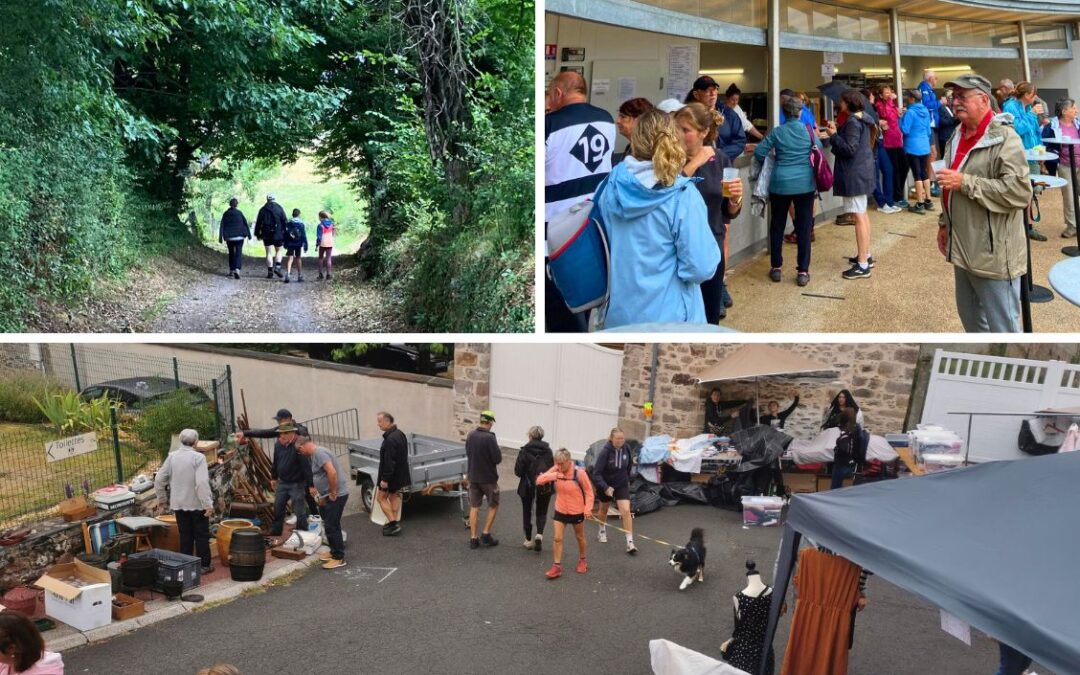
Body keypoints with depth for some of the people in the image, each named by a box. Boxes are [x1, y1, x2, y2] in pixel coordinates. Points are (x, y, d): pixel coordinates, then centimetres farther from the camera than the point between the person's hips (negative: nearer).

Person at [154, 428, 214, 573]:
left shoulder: (172, 457, 0)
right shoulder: (198, 457, -16)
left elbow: (159, 480, 5)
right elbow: (202, 483, -23)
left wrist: (162, 499, 18)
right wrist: (208, 504, -19)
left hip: (179, 503, 4)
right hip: (197, 503, -4)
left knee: (185, 535, 14)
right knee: (201, 535, 8)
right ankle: (204, 565, 13)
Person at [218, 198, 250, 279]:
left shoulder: (225, 214, 1)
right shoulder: (239, 213, -5)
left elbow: (222, 226, -1)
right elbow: (245, 224, -3)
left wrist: (220, 238, -1)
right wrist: (249, 234, 7)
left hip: (229, 237, 2)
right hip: (239, 236, -2)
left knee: (231, 253, 18)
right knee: (238, 253, -5)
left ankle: (231, 271, 23)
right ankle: (237, 269, -25)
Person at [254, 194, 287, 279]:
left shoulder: (263, 210, 4)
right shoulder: (280, 209, 0)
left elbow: (258, 223, 6)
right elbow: (285, 221, -3)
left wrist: (257, 234, 14)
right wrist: (286, 233, 1)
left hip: (266, 235, 1)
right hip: (278, 234, -1)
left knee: (269, 253, 5)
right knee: (278, 251, 14)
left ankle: (270, 272, 2)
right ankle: (277, 267, -5)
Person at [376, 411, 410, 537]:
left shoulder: (390, 439, -26)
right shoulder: (400, 434, 6)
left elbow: (389, 461, -28)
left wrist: (385, 479, -23)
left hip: (392, 474, -9)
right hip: (400, 473, 9)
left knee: (382, 498, 3)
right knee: (394, 496, 18)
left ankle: (393, 524, -2)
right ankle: (395, 523, 23)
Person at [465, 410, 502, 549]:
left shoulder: (470, 435, 0)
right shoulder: (490, 438, -21)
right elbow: (497, 459, -19)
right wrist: (497, 448, -1)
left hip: (473, 476, 5)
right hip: (488, 477, -5)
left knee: (474, 507, 10)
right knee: (493, 506, 13)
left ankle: (473, 538, 10)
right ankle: (486, 535, 9)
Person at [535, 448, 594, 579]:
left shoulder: (579, 473, -22)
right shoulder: (556, 470, -12)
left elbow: (589, 492, -14)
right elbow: (539, 480, -16)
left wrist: (588, 509, -23)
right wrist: (553, 475, -31)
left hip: (577, 512, -2)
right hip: (560, 511, 2)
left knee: (580, 537, 18)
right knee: (558, 538, -2)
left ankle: (582, 561, 40)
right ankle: (557, 567, 7)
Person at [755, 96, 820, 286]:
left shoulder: (777, 132, -4)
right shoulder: (809, 131, -1)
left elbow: (759, 153, -6)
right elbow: (819, 150, 13)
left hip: (780, 184, 0)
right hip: (805, 184, 0)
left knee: (777, 226, 13)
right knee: (804, 228, 5)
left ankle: (776, 268, 18)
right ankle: (803, 271, 4)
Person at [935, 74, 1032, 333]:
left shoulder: (1004, 138, -16)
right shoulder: (958, 136, 12)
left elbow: (1020, 191, -25)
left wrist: (965, 182, -24)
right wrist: (944, 223, 23)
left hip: (993, 252, -9)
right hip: (964, 248, 9)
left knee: (1002, 327, -1)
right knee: (970, 317, 21)